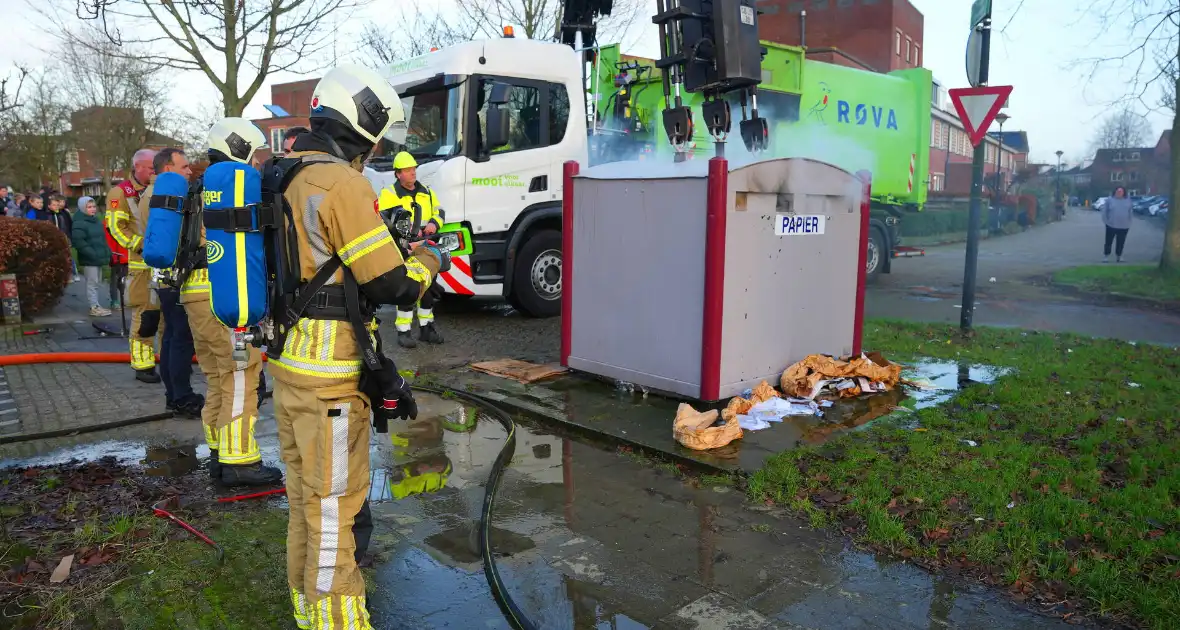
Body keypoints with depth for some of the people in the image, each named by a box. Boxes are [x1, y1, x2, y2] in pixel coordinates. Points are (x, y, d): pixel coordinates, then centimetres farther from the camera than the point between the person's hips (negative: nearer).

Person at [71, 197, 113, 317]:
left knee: (96, 282, 13)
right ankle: (94, 307, -5)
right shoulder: (79, 223, -12)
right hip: (89, 259, -9)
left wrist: (107, 252, 15)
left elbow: (102, 239, 25)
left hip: (99, 258, 9)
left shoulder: (95, 220, 17)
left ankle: (96, 305, 20)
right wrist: (92, 254, -23)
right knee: (92, 282, -7)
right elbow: (79, 242, -21)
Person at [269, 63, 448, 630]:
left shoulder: (286, 178, 11)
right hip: (329, 376, -10)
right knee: (332, 502, 2)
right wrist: (429, 260, 1)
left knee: (304, 495, 20)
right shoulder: (343, 183, -18)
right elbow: (392, 285, -17)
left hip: (287, 363, 10)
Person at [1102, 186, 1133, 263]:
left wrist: (1129, 223, 7)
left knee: (1121, 243, 9)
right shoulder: (1110, 200, -2)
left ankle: (1119, 256, 21)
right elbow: (1105, 211, 0)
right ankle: (1106, 256, 13)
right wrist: (1106, 221, -5)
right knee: (1108, 242, 3)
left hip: (1124, 226, 2)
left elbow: (1130, 212, 10)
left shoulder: (1128, 200, 5)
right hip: (1111, 225, -2)